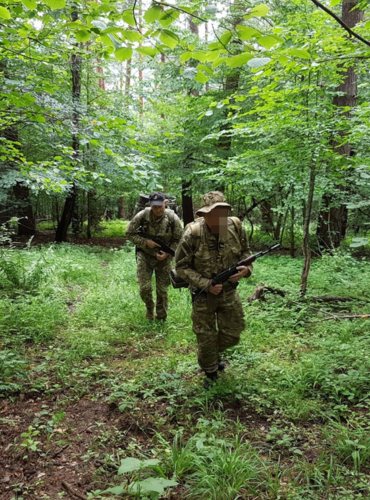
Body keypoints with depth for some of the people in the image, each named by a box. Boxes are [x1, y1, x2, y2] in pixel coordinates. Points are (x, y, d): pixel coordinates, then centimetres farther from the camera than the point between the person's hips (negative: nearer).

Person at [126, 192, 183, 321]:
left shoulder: (172, 218, -16)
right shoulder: (142, 216, -18)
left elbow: (178, 239, -5)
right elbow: (129, 234, -7)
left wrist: (167, 254, -18)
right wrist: (145, 242, -20)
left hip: (163, 257, 0)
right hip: (145, 255, 0)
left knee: (162, 290, 6)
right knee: (145, 288, -6)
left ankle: (161, 318, 27)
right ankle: (149, 310, 25)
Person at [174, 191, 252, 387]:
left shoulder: (235, 226, -14)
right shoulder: (192, 234, -24)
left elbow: (245, 252, 3)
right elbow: (181, 267, -16)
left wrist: (246, 268, -18)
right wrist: (207, 285, -23)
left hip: (229, 291, 4)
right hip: (203, 293, -3)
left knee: (232, 334, 14)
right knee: (206, 338, 9)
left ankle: (216, 353, 47)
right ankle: (210, 373, 36)